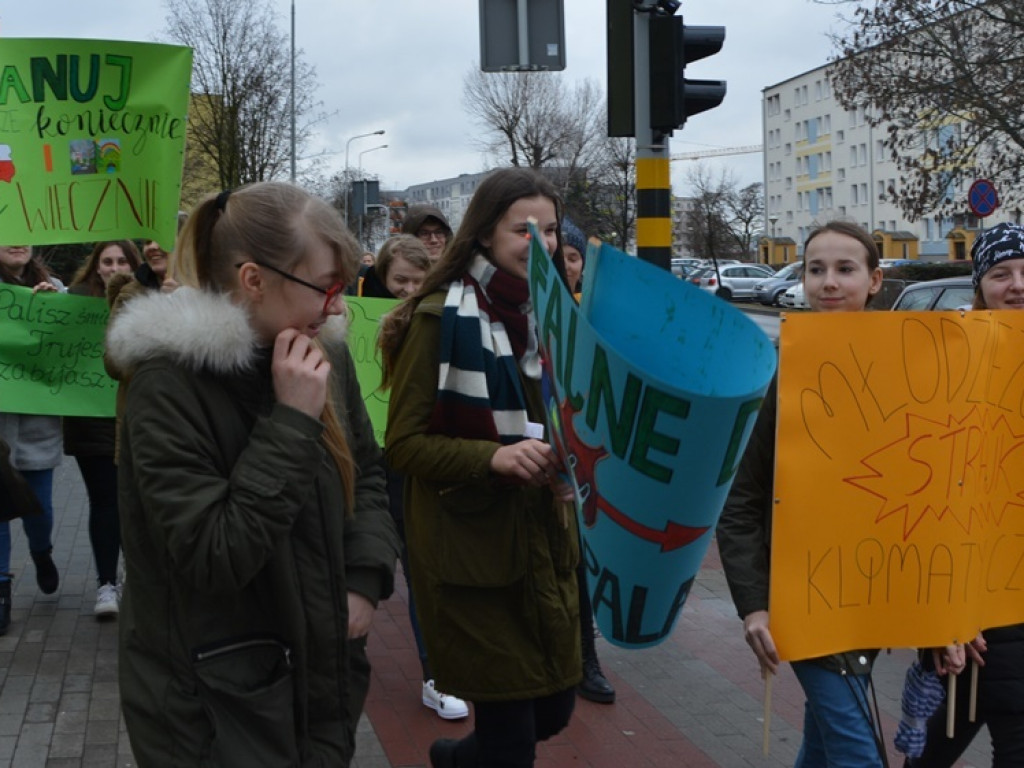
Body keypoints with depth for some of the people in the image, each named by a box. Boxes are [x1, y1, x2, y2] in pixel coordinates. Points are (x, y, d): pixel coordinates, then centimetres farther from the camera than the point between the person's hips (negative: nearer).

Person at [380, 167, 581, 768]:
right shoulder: (441, 317, -12)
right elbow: (404, 445, -13)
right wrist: (491, 456, -28)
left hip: (544, 538, 7)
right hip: (470, 544, -7)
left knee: (554, 709, 14)